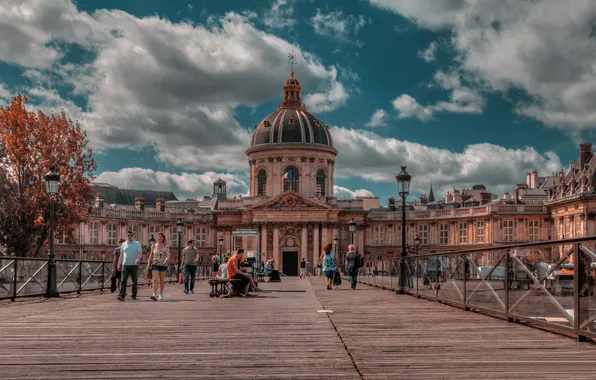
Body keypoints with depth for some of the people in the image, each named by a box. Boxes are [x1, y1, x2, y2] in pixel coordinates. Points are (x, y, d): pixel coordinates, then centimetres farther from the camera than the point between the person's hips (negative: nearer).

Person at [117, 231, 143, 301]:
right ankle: (121, 295, -17)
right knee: (124, 280, -10)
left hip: (134, 265, -1)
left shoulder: (137, 244, 4)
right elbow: (121, 255, 17)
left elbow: (140, 253, -5)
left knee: (134, 281, 5)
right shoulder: (123, 244, 12)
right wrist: (119, 264, 13)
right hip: (125, 265, 1)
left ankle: (134, 295, 16)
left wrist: (138, 259, -25)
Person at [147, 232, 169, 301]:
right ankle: (155, 295, -25)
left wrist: (165, 261, -34)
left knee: (161, 280, 9)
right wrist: (149, 266, 9)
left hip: (163, 265, 0)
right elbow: (151, 256, 10)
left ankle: (161, 295, 22)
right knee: (155, 279, -15)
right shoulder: (153, 246, 3)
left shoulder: (166, 246, -2)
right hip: (155, 265, 0)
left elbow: (168, 256, -13)